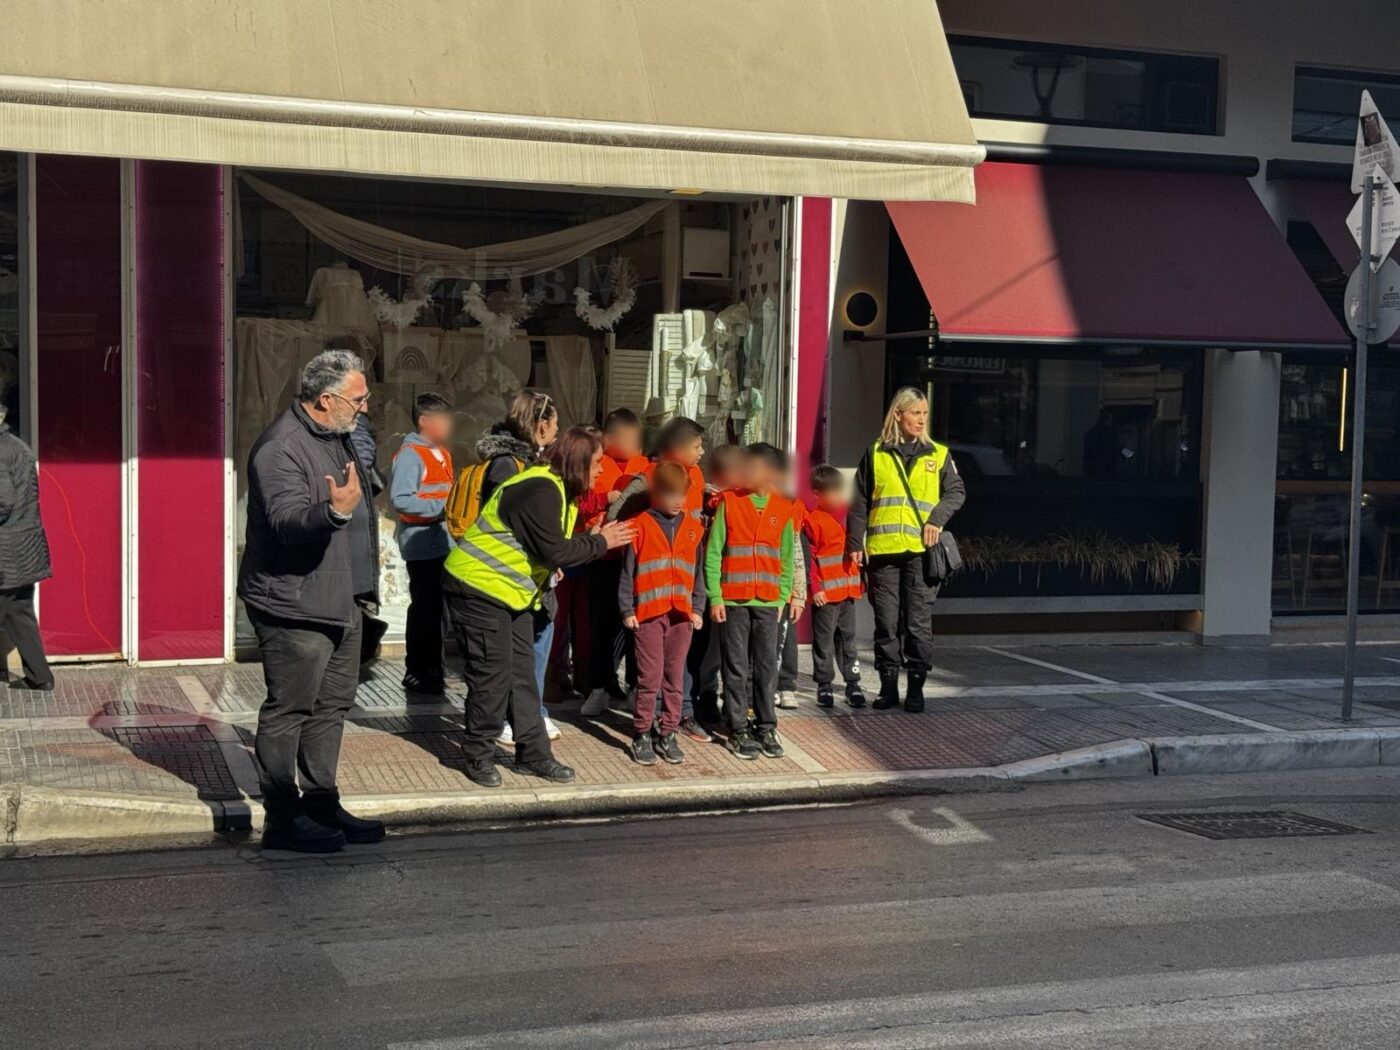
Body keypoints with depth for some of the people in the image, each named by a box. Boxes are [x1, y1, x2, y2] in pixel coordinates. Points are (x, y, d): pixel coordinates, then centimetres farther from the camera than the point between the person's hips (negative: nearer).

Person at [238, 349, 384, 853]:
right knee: (288, 711, -3)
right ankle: (282, 820, 4)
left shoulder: (337, 437, 13)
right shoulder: (281, 448, -20)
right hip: (293, 608, -10)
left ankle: (322, 804, 27)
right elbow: (287, 519, -34)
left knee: (332, 706, 16)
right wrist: (334, 511, -51)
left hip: (339, 604, 10)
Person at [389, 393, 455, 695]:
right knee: (424, 610, -3)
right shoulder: (409, 455, -13)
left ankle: (432, 669, 25)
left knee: (437, 609, 15)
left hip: (444, 543, 9)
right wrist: (440, 507, -22)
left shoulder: (442, 454, 16)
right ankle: (416, 673, 7)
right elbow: (399, 499, -23)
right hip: (422, 544, -9)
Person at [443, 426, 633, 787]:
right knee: (493, 675, -4)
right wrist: (601, 542, -13)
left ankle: (533, 754, 16)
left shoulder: (556, 489, 10)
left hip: (512, 593, 10)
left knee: (523, 673, 10)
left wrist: (597, 540, -5)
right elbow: (555, 552, -25)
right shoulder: (541, 491, -24)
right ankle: (479, 755, 10)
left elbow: (551, 550, 8)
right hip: (479, 588, -10)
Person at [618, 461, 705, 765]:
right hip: (648, 613, -4)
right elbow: (627, 572, 0)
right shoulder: (640, 525, -1)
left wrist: (698, 608, 7)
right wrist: (627, 610, -4)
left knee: (675, 677, 7)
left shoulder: (693, 528, 10)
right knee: (650, 677, -2)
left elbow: (699, 572, 14)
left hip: (682, 614, 4)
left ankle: (667, 734, 16)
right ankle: (642, 735, 7)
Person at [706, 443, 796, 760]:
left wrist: (783, 597, 2)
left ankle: (766, 728, 16)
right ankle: (738, 731, 10)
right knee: (736, 668, 2)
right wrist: (714, 597, -7)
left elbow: (787, 558, 11)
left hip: (767, 602, 2)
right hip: (732, 600, -2)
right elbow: (713, 552, -1)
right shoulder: (729, 502, 0)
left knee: (766, 667, 5)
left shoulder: (783, 508, 7)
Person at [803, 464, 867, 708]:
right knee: (824, 640, 2)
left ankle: (853, 684, 16)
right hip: (825, 593, -5)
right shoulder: (812, 520, -7)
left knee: (848, 638, 11)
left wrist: (861, 579, 18)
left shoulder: (849, 514, 11)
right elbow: (807, 558, -10)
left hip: (849, 589, 5)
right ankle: (824, 686, 9)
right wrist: (815, 587, -15)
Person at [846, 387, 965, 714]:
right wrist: (855, 544, 5)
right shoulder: (876, 454, 9)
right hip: (882, 551, 0)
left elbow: (956, 492, 11)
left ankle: (916, 687, 5)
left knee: (918, 622, -3)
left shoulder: (938, 454, 10)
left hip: (920, 550, 0)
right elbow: (859, 503, 11)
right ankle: (888, 686, 12)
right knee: (886, 622, 4)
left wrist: (938, 518, -7)